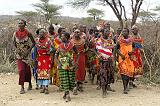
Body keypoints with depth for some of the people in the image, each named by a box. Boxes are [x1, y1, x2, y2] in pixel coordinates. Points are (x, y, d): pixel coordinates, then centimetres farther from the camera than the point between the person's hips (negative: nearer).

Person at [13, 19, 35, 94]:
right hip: (19, 54, 2)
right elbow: (14, 43, 14)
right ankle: (22, 87, -2)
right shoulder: (15, 34, 1)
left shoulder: (28, 33, -8)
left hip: (27, 54, -2)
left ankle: (30, 84, 31)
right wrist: (17, 49, 0)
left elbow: (33, 43, -4)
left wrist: (28, 50, -13)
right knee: (21, 70, -6)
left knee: (27, 70, 9)